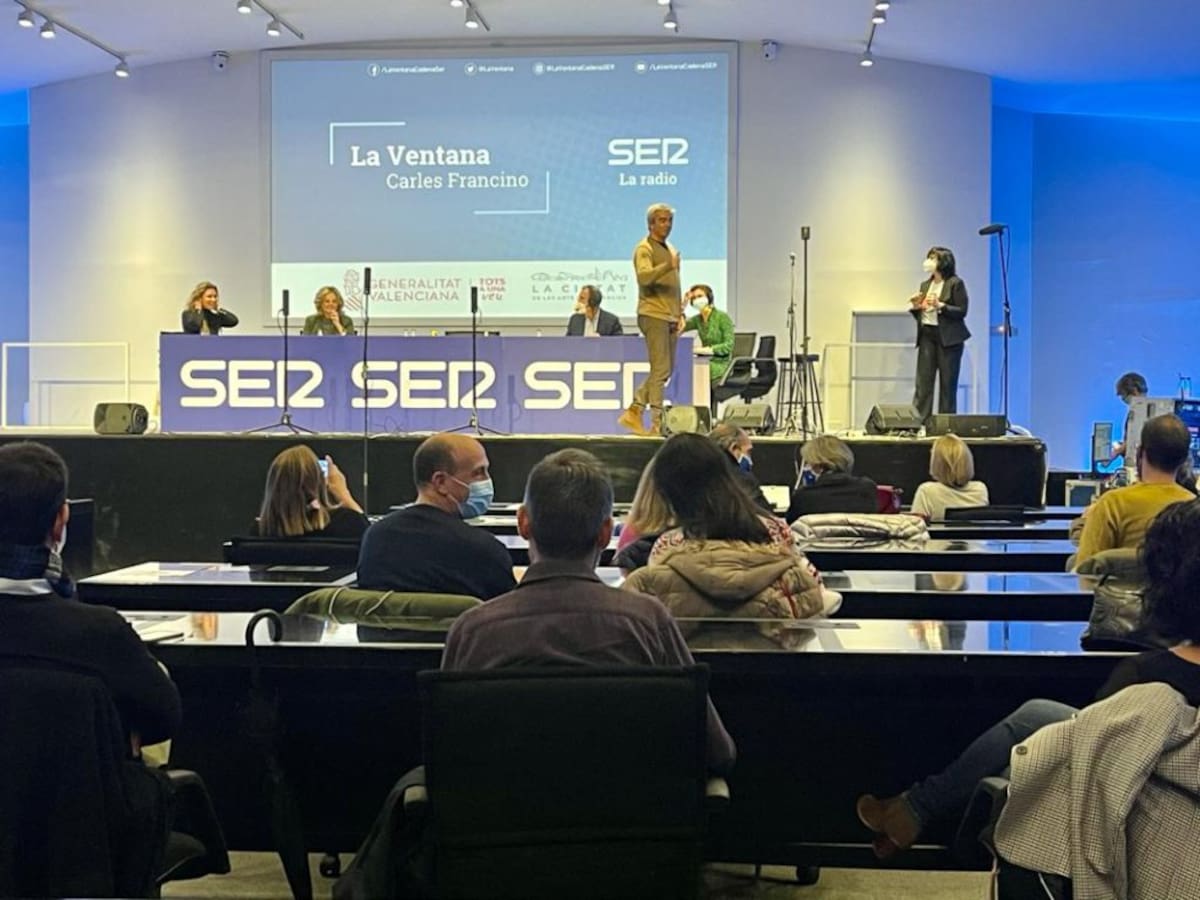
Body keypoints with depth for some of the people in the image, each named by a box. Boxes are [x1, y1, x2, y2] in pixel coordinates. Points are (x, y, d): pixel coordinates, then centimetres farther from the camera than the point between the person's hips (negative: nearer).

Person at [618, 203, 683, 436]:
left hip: (670, 318, 9)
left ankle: (634, 412, 17)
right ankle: (657, 424, -5)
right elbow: (644, 276, -24)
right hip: (653, 316, -9)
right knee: (660, 370, -10)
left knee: (664, 371, 9)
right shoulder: (644, 249, -6)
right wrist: (668, 266, -39)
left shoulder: (671, 250, 22)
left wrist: (680, 313, 19)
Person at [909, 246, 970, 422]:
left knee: (947, 384, -1)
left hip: (948, 338, -5)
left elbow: (962, 311, -9)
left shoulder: (955, 283, -3)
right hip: (927, 336, 5)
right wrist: (916, 306, -1)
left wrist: (940, 305, -20)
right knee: (923, 382, -1)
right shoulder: (925, 285, 15)